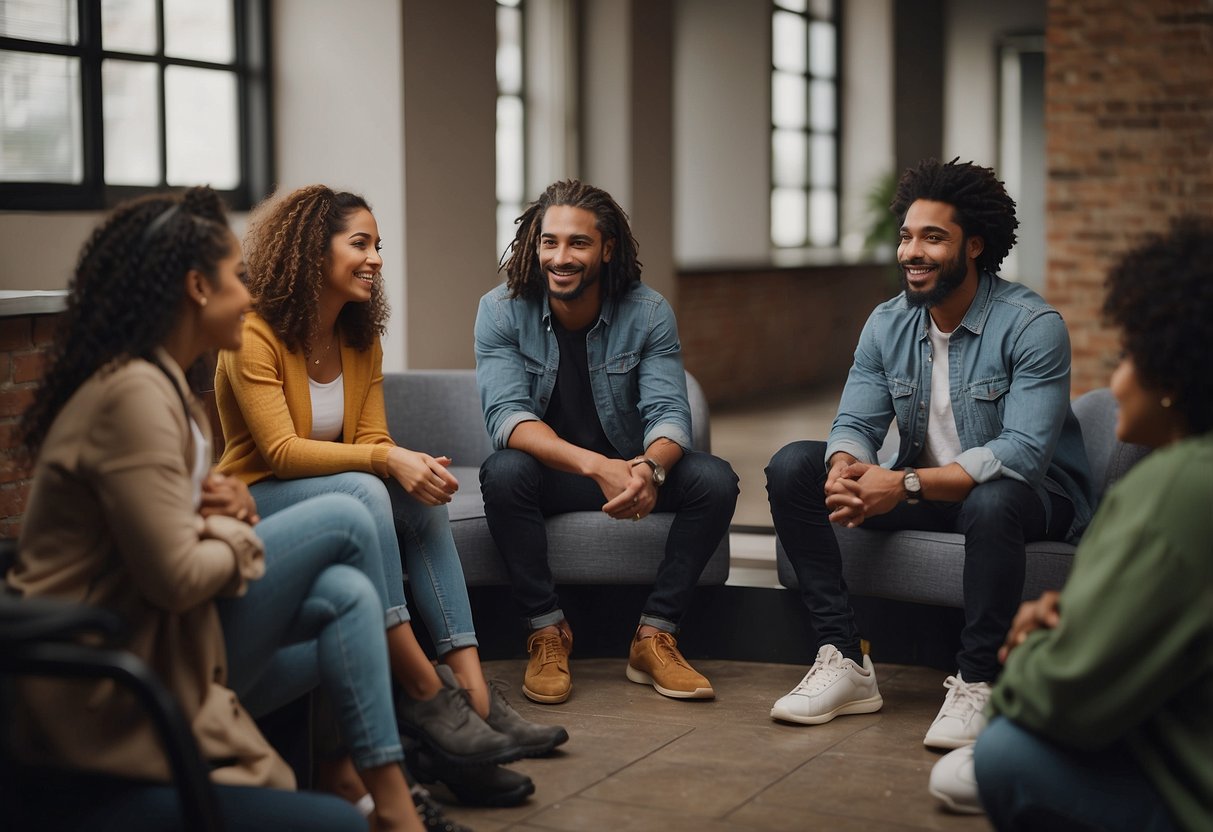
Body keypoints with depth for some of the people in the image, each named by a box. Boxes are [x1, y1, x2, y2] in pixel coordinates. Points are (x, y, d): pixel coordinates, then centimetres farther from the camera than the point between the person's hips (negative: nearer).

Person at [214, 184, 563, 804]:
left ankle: (472, 689, -33)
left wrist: (415, 466, -22)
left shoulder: (361, 341, 10)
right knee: (361, 492, -35)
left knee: (422, 498, -24)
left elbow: (372, 440, 1)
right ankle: (427, 695, -39)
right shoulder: (254, 336, -14)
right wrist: (385, 460, -32)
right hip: (254, 502, -7)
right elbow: (281, 452, -22)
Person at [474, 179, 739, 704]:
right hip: (547, 472, -2)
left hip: (631, 469, 2)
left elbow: (669, 412, -17)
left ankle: (654, 637, -15)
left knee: (714, 480, -24)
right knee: (503, 472, -34)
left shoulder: (648, 313, -9)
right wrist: (597, 466, -42)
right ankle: (547, 632, -20)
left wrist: (649, 469, -43)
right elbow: (506, 415, -25)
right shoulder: (502, 311, -13)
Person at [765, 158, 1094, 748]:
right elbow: (855, 423, -2)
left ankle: (976, 685, -25)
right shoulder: (887, 324, 2)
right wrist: (846, 471, -29)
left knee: (991, 500, -42)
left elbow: (1024, 452, -28)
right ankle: (843, 662, -14)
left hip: (1031, 495, -6)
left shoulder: (1032, 326, -18)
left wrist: (906, 485, -35)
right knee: (792, 467, -11)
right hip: (922, 490, 6)